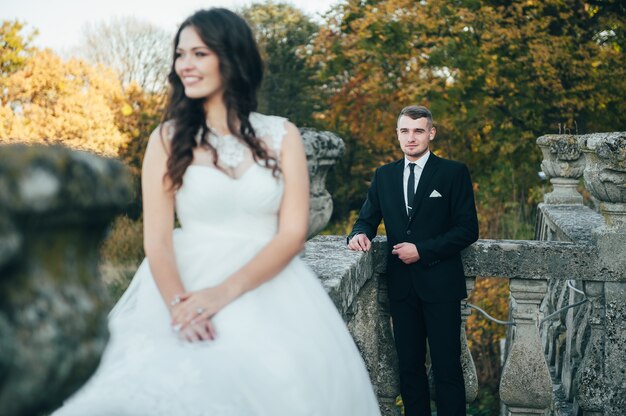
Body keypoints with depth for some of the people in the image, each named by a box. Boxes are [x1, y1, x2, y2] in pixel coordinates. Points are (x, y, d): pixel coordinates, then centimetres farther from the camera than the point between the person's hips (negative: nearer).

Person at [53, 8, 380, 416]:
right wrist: (178, 304, -22)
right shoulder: (168, 139, 6)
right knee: (164, 383, -26)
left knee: (277, 381, -25)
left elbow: (293, 234, -2)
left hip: (269, 287, 0)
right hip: (187, 284, 0)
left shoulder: (282, 134, 5)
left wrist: (224, 293, -16)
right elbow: (157, 238, -2)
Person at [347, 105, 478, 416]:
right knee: (409, 365, 11)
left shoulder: (454, 173, -2)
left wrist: (422, 250, -13)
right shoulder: (384, 175, 11)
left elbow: (468, 229, -6)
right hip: (401, 284, 4)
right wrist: (360, 234, -9)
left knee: (447, 367, -1)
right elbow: (368, 218, 16)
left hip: (440, 282, -4)